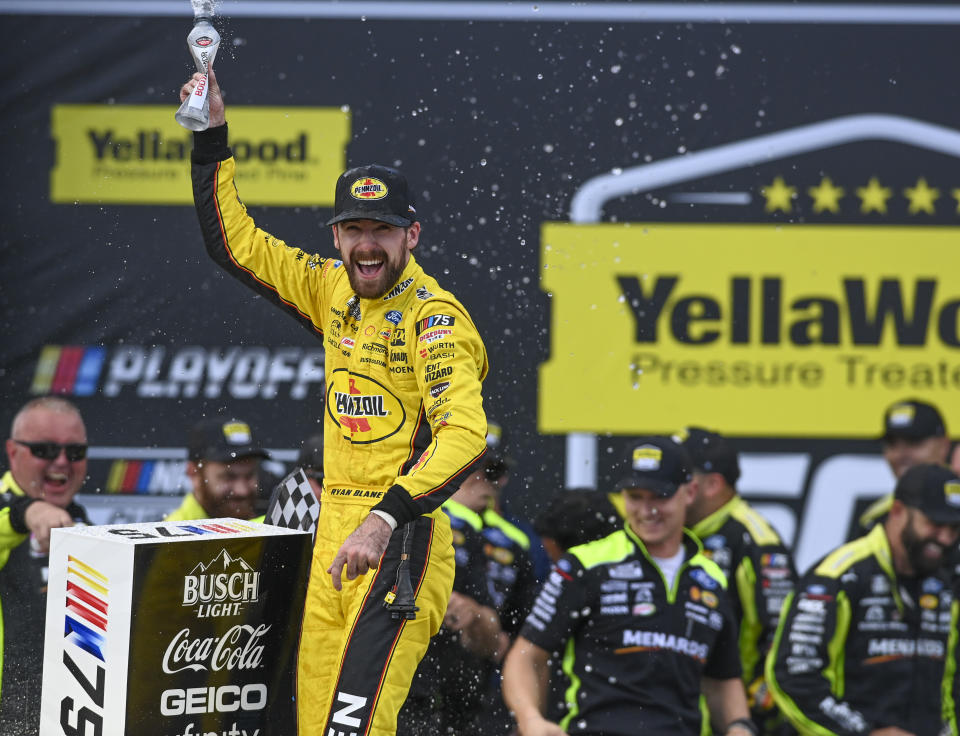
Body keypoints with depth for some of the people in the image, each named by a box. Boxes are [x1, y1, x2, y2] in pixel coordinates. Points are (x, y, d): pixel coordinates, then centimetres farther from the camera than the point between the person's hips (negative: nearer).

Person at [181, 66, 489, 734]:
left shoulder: (434, 316, -13)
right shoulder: (332, 290, 10)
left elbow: (465, 434, -26)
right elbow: (234, 241, 21)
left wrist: (386, 518, -38)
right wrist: (211, 135, 12)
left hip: (401, 536, -8)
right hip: (337, 529, 8)